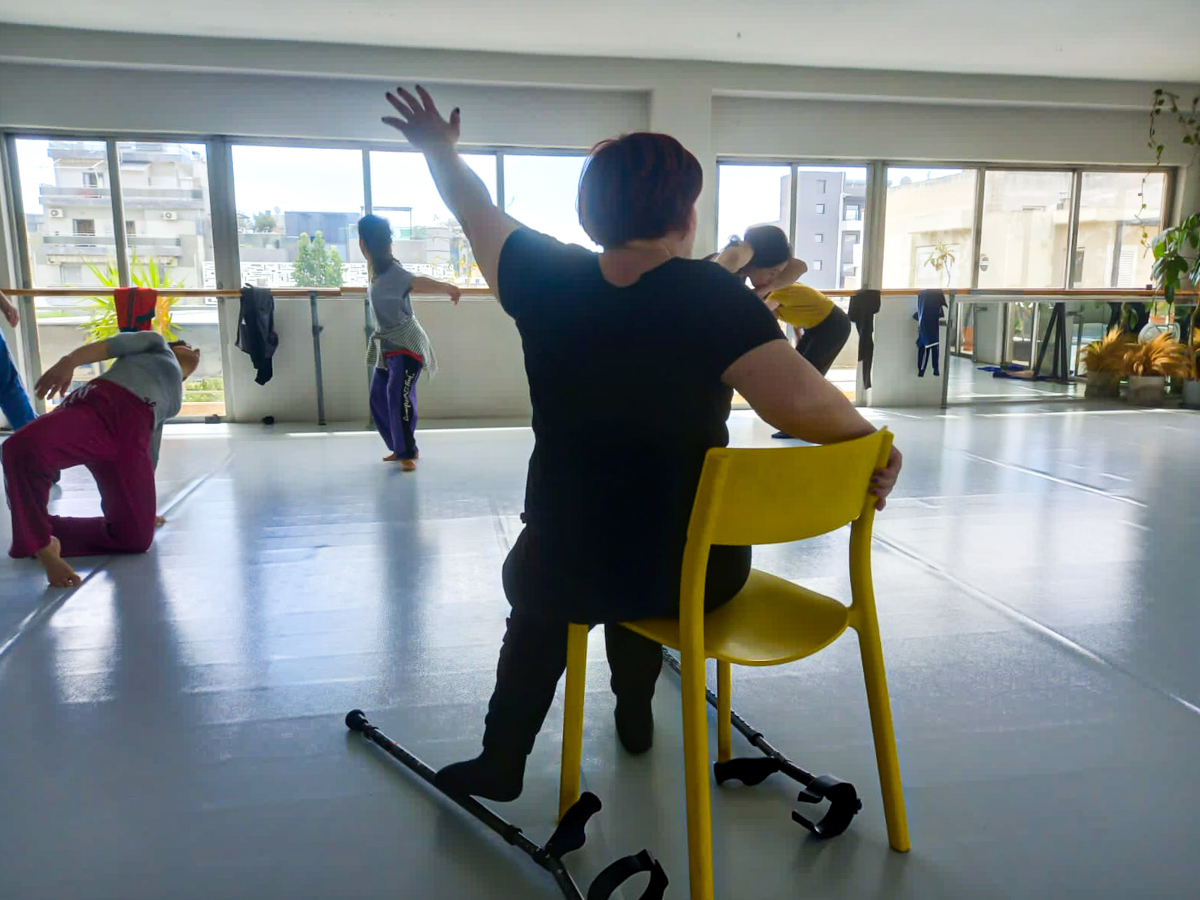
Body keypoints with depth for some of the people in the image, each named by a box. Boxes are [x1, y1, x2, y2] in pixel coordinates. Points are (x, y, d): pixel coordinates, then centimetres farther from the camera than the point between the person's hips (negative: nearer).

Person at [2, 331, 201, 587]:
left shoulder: (173, 400, 40)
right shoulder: (155, 343, 29)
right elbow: (110, 345, 10)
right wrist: (69, 361, -11)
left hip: (131, 436, 6)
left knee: (135, 537, -10)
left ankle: (47, 531, 6)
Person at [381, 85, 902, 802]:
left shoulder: (545, 278, -8)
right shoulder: (714, 295, -16)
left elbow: (480, 213, 11)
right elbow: (804, 402, -27)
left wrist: (441, 148, 29)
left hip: (568, 566, 1)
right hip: (701, 571, 0)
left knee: (535, 585, 37)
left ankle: (501, 761, 41)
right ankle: (635, 714, 52)